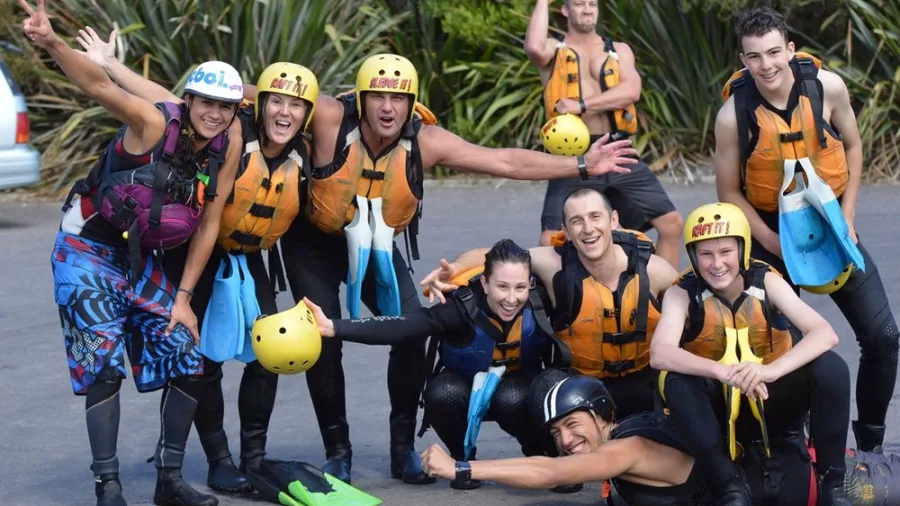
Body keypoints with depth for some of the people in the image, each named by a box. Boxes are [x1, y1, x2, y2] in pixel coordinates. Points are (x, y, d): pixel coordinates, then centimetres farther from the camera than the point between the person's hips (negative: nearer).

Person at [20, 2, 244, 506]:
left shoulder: (229, 142, -6)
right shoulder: (155, 123, -21)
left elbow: (209, 222, -1)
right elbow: (100, 86, -39)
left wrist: (183, 295, -1)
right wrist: (52, 42, -57)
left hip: (140, 258, 6)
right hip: (88, 251, -6)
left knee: (188, 361, 1)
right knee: (104, 365, -12)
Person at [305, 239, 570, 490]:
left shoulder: (540, 303, -26)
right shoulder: (463, 307, -32)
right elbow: (402, 327, -42)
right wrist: (333, 327, -53)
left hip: (520, 389, 0)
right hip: (467, 389, 0)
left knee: (512, 399, -33)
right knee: (443, 393, -32)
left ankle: (542, 456, -2)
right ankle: (463, 459, -3)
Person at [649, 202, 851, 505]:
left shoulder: (767, 283, -10)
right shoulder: (682, 295, -12)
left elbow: (825, 334, -23)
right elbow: (660, 355, -30)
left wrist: (771, 370, -41)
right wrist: (723, 372, -47)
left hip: (772, 404, 1)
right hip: (719, 411, -1)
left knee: (831, 367, -25)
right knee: (675, 380, -30)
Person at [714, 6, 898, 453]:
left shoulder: (827, 88, -16)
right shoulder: (734, 114, -20)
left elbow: (851, 146, 2)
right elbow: (729, 192, -9)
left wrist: (846, 220, -5)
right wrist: (775, 245, -18)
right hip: (771, 230, -2)